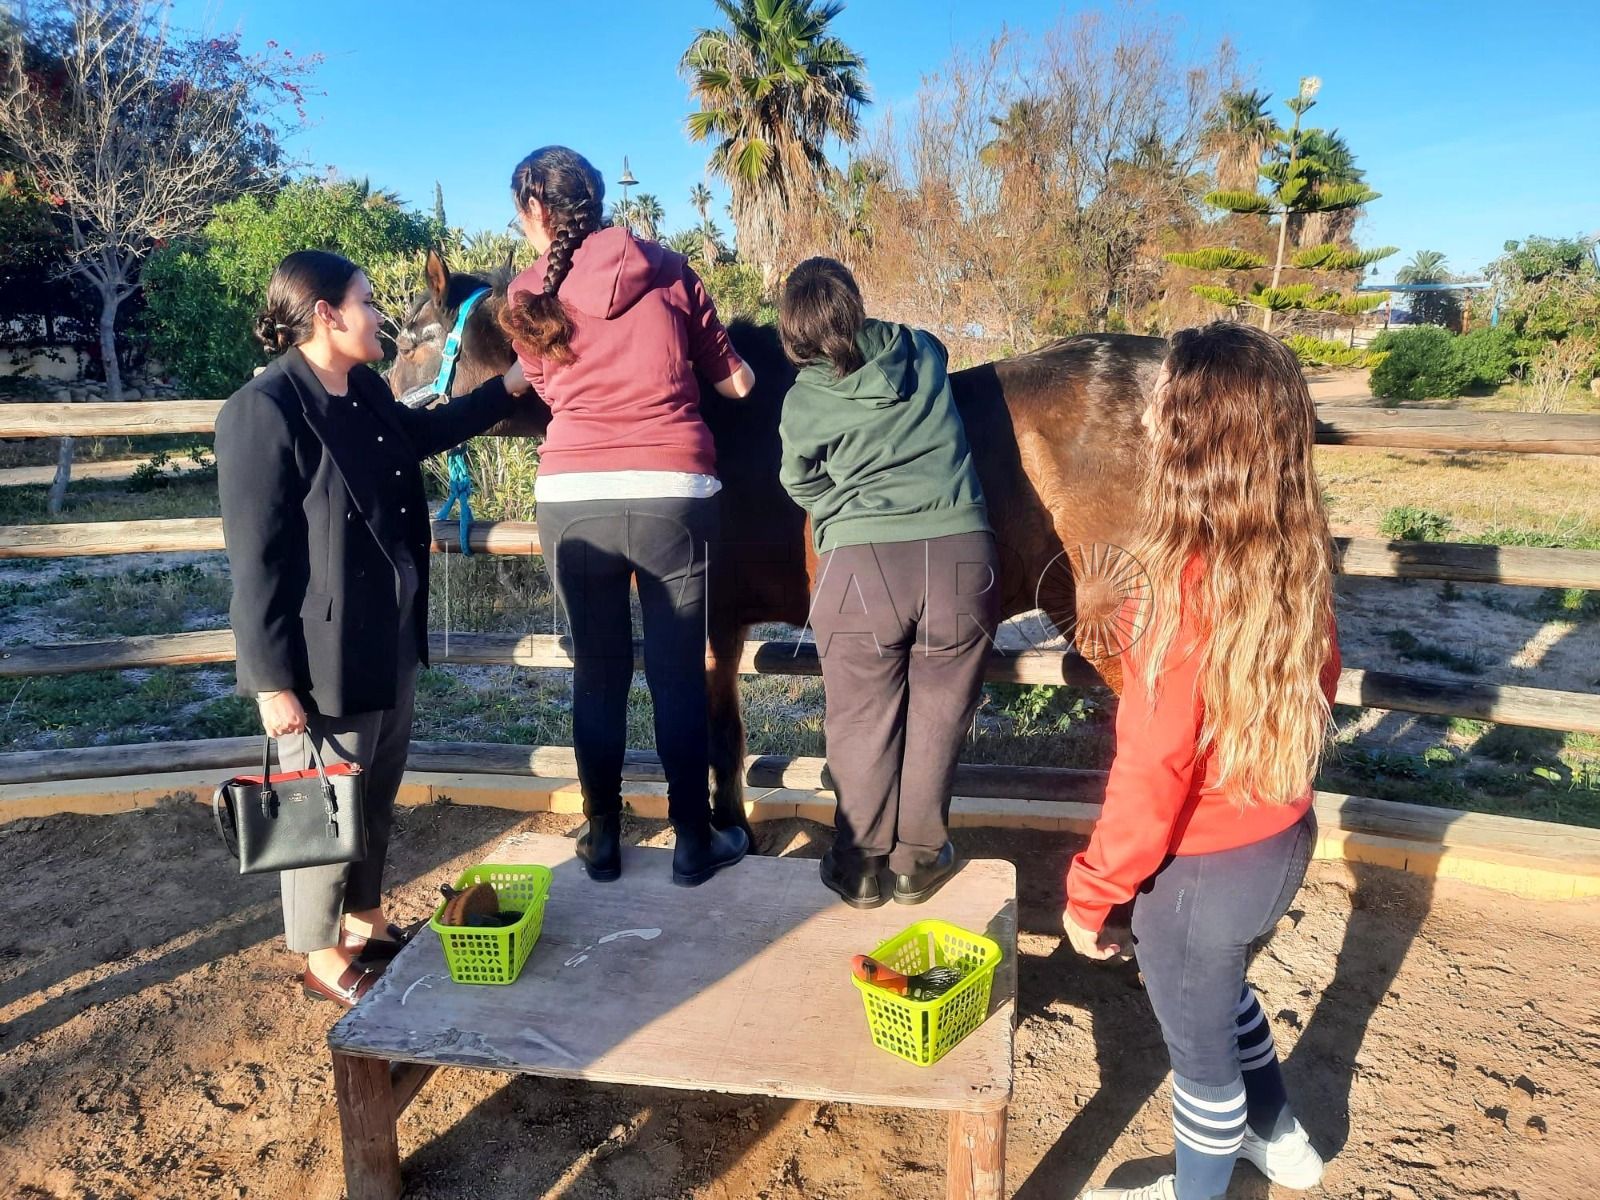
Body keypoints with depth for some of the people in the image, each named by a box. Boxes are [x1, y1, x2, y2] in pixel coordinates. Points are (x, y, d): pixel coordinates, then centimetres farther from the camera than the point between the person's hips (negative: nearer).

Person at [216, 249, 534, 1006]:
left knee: (378, 795, 21)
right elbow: (255, 559, -19)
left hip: (392, 638, 9)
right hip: (323, 652, -8)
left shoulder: (367, 392, 6)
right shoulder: (264, 411, -19)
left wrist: (510, 385, 27)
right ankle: (322, 957, 27)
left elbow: (424, 433, 30)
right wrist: (272, 679, -19)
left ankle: (365, 920, 40)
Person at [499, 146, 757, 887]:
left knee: (597, 673, 15)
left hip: (572, 499, 1)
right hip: (673, 495, -1)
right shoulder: (669, 271, 6)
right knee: (679, 674, 10)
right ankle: (693, 843, 21)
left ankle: (602, 840, 27)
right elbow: (735, 383, 11)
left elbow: (553, 391, 14)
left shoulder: (530, 298, 6)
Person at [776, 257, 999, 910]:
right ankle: (918, 860, 26)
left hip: (859, 566, -2)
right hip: (960, 556, 2)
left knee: (862, 723, 13)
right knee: (936, 719, 14)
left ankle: (860, 867, 24)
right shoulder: (921, 351, 8)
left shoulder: (802, 405, 1)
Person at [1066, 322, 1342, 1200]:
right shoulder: (1298, 552, -6)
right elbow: (1320, 681, 8)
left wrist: (1092, 889, -13)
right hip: (1286, 837, 8)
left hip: (1203, 865, -8)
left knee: (1199, 1046, 18)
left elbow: (1153, 769, -25)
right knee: (1218, 987, 34)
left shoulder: (1191, 581, -29)